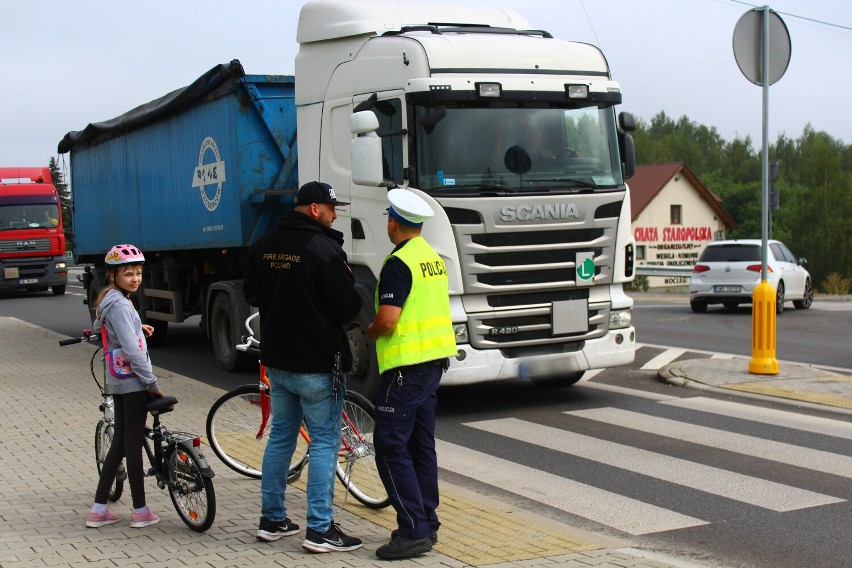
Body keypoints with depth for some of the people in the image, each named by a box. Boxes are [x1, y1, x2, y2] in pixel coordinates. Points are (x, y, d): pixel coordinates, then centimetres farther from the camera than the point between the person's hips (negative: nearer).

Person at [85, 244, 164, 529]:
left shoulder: (109, 300, 11)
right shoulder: (120, 304, -18)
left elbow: (100, 327, 32)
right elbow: (132, 350, -23)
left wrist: (137, 326, 30)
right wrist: (153, 383, -18)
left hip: (118, 381, 9)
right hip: (133, 382, -9)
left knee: (120, 443, 13)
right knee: (133, 443, -1)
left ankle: (99, 510, 16)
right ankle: (140, 511, 9)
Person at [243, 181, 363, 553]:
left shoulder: (264, 245, 6)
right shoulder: (323, 249, -18)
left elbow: (251, 294, 17)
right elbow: (347, 307, -18)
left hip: (276, 359, 8)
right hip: (316, 362, -8)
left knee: (280, 436, 17)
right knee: (325, 442, 0)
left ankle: (271, 520, 23)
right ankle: (319, 530, 1)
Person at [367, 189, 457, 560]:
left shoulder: (398, 264, -16)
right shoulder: (433, 258, 12)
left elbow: (387, 320, -23)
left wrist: (370, 332, -2)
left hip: (407, 364, -9)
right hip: (434, 360, 9)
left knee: (390, 446, -5)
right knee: (421, 444, 14)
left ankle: (413, 531, -7)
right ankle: (427, 523, 20)